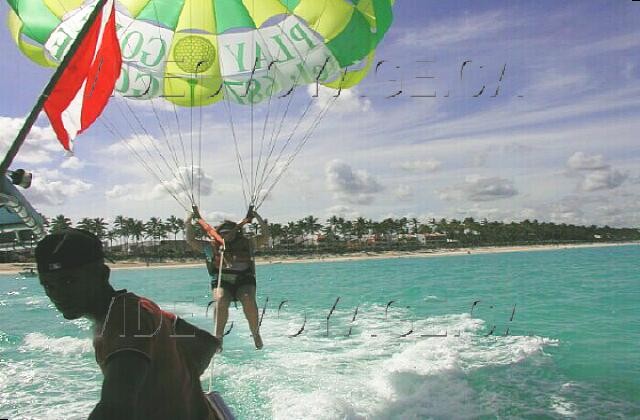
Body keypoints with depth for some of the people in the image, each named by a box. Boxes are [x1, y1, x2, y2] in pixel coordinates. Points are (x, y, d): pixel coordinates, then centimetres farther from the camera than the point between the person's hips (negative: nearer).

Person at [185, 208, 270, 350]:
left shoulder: (247, 243, 17)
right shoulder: (212, 246, 17)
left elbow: (265, 236, 16)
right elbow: (191, 240, 18)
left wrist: (258, 218, 8)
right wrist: (188, 224, 7)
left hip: (244, 281, 0)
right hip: (222, 282, 0)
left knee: (249, 300, -30)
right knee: (221, 300, -32)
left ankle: (256, 334, -15)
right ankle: (218, 336, -22)